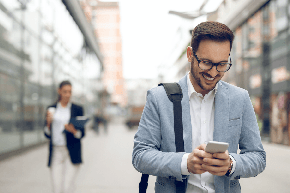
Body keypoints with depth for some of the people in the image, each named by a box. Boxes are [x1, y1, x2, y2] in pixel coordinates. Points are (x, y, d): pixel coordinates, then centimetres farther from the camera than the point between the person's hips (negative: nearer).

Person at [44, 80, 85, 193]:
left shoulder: (77, 109, 4)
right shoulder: (51, 109, 9)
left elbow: (82, 133, 3)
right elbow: (47, 134, 9)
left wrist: (73, 130, -18)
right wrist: (48, 122, -10)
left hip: (72, 153, -2)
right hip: (56, 152, 2)